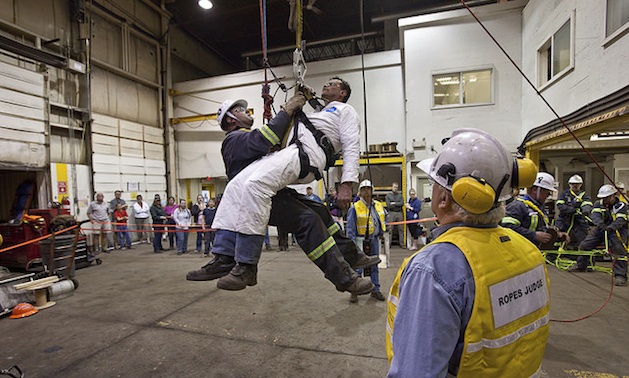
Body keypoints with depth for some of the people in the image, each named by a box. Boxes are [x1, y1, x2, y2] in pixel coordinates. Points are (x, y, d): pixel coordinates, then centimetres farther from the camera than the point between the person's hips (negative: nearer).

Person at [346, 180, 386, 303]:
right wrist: (353, 244, -15)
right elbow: (350, 228, -11)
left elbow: (382, 222, 19)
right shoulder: (355, 208, -11)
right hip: (361, 241, -5)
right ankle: (354, 291, 13)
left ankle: (375, 290, 27)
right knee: (358, 267, 0)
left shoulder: (378, 206, 6)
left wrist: (381, 233, 8)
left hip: (374, 240, 5)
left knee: (374, 266, 15)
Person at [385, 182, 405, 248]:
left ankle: (402, 243, 10)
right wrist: (398, 205, -2)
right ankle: (388, 243, 3)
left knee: (401, 229, 4)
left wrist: (394, 203, -6)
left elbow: (402, 203, -1)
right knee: (390, 229, -3)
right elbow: (389, 205, -6)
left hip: (399, 213, 2)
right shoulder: (388, 195, 6)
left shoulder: (400, 195, 14)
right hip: (391, 213, -2)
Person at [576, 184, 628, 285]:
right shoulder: (598, 204, 0)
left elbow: (620, 221, -26)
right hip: (600, 229, 4)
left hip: (616, 231, -4)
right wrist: (600, 224, -41)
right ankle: (581, 266, 28)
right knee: (584, 245, 5)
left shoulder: (621, 206, -11)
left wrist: (610, 227, -48)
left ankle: (620, 275, -20)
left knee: (619, 249, -27)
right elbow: (595, 215, -19)